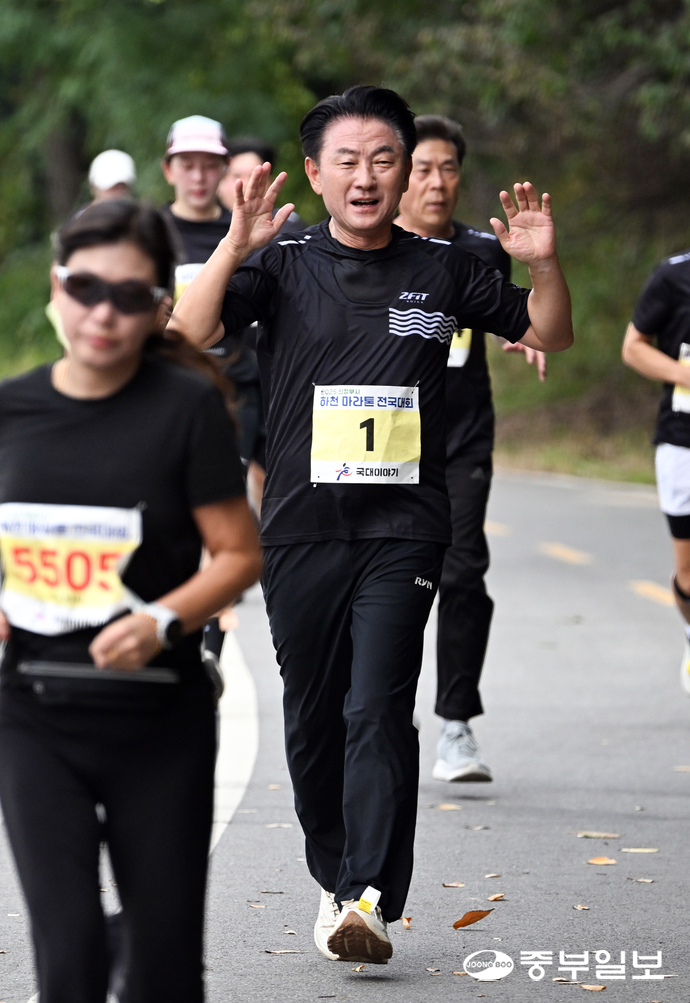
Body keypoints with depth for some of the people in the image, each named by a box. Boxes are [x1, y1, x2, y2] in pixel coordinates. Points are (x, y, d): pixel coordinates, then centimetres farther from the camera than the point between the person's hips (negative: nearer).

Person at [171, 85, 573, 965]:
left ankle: (372, 900, -18)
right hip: (301, 528, 1)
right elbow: (185, 335, -13)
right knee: (312, 721, 9)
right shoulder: (282, 265, 1)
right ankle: (335, 881, 27)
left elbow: (549, 334, 16)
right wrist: (234, 248, -27)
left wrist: (543, 265, -4)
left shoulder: (441, 270, 6)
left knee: (379, 710, -14)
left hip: (403, 530, -1)